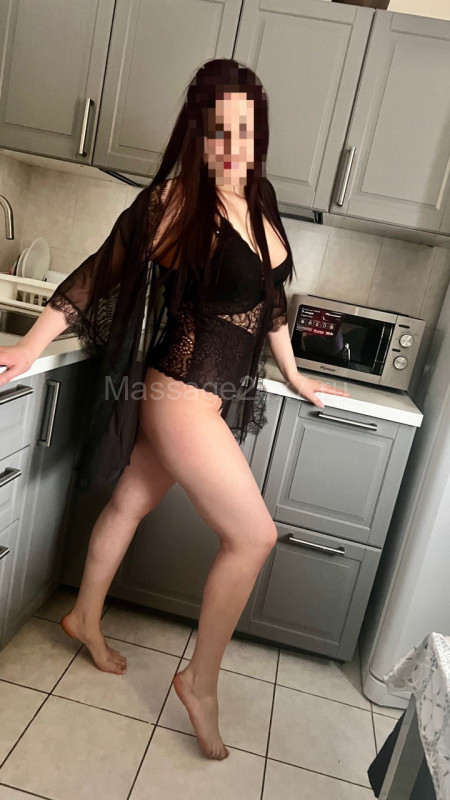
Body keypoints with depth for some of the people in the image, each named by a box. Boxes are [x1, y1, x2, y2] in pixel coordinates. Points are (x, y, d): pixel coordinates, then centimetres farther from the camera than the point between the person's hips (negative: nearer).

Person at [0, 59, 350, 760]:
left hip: (219, 394, 7)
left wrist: (293, 375, 22)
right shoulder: (176, 199, -14)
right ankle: (201, 682, 19)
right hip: (183, 393, -7)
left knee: (132, 503, 20)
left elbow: (271, 295, 16)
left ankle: (86, 619, 43)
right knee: (254, 536, -2)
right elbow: (100, 273, -10)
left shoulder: (259, 200, 8)